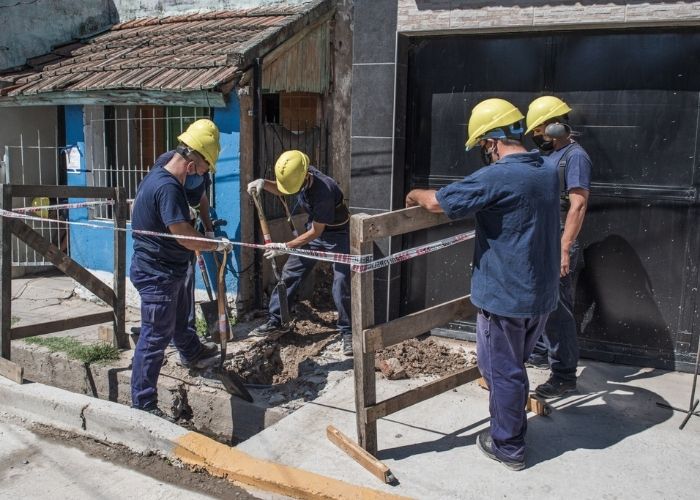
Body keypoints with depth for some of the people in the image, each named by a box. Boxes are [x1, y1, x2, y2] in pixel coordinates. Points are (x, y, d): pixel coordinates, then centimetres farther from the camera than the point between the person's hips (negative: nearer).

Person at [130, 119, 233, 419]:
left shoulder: (161, 175, 5)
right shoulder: (168, 188, -27)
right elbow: (184, 235, -27)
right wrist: (217, 245, -13)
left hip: (169, 270, 10)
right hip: (157, 274, -10)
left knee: (180, 315, 31)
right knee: (155, 337, -1)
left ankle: (193, 353, 57)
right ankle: (143, 404, 10)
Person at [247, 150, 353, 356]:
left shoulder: (324, 190, -36)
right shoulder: (301, 176, -13)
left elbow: (315, 232, -27)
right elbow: (280, 189, 10)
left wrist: (284, 247, -23)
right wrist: (263, 183, -12)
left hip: (338, 235, -7)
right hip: (315, 229, 7)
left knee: (341, 286, -11)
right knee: (290, 273, 5)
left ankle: (347, 333, 5)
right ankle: (276, 321, 17)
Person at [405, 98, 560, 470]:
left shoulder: (497, 177, -20)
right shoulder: (547, 172, 6)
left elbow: (438, 202, -18)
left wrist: (415, 194, 2)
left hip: (505, 297, -8)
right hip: (542, 295, 8)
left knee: (502, 371, 8)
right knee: (513, 366, 24)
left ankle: (508, 447, 23)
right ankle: (512, 430, 39)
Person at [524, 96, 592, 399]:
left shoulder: (575, 156, -13)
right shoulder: (547, 155, 13)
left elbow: (578, 205, -20)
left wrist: (564, 249, -25)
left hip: (556, 247, -9)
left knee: (557, 309, -4)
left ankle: (564, 375, 5)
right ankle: (542, 352, 36)